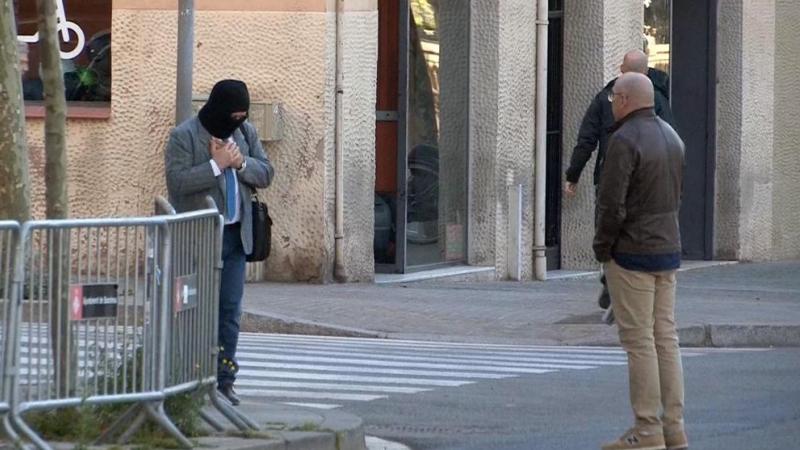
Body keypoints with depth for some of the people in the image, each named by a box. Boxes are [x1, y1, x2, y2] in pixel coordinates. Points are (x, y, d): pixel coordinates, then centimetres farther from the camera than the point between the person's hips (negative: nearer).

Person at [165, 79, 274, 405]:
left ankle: (223, 379, 8)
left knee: (230, 309, 4)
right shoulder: (184, 136, -7)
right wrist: (216, 165, -21)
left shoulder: (245, 132, 12)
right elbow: (176, 182, -17)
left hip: (235, 235, 6)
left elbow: (266, 173, 10)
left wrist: (241, 162, -10)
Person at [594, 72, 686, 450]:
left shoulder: (625, 140, -16)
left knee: (639, 341, -5)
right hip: (668, 249, 8)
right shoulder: (671, 138, 11)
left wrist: (602, 247, -6)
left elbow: (612, 204, -20)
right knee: (665, 338, 9)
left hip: (632, 253, -8)